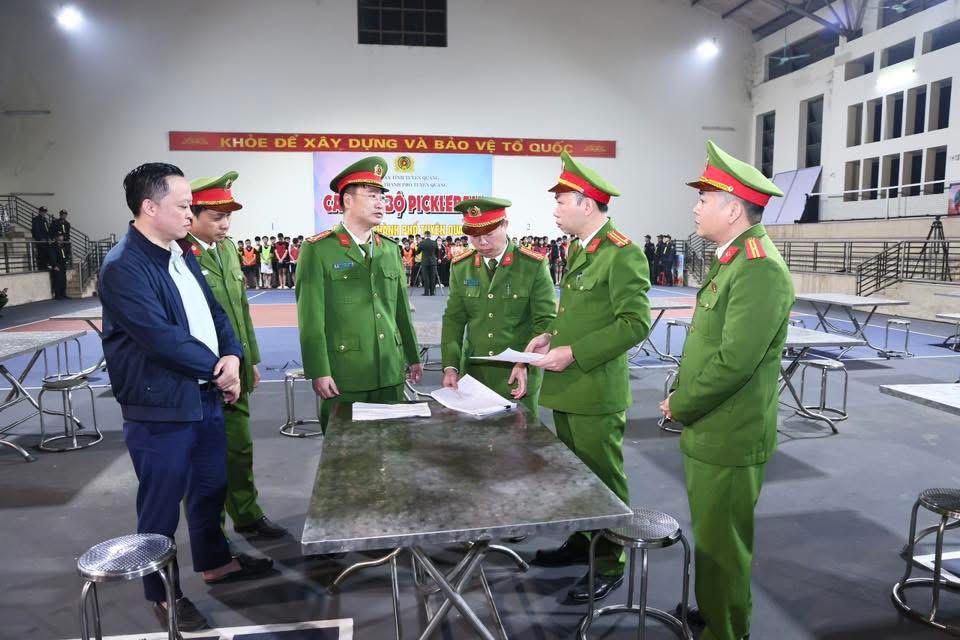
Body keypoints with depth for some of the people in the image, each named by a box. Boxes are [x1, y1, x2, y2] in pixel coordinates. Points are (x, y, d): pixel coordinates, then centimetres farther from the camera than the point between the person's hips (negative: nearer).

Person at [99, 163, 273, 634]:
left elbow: (214, 312, 11)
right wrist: (217, 369, -13)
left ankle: (215, 562, 42)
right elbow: (161, 338, -25)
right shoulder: (123, 267, -19)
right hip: (160, 407, -8)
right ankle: (163, 594, 28)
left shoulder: (182, 254, 9)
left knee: (211, 487, 22)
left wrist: (232, 356, -8)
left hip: (205, 397, 8)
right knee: (161, 506, 9)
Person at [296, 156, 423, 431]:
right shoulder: (318, 250, -5)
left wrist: (413, 357, 15)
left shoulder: (390, 249, 11)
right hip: (344, 375, -4)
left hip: (391, 373, 5)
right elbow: (311, 317, -9)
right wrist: (318, 372, -12)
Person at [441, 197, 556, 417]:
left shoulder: (534, 266, -6)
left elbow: (545, 322, -7)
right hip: (473, 374, 3)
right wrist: (450, 366, -6)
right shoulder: (460, 267, 4)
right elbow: (453, 319, 5)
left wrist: (525, 364, -19)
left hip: (519, 378, -2)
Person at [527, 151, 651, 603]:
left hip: (595, 389, -9)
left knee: (603, 477, 4)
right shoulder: (577, 250, 14)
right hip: (565, 386, 9)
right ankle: (581, 541, 37)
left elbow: (635, 323, -20)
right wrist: (550, 335, 5)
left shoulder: (622, 253, -15)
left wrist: (572, 353, -21)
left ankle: (610, 563, 19)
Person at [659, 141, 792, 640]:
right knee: (708, 536, 23)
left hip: (729, 438, -10)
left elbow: (734, 361, -26)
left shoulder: (759, 268, -21)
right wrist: (678, 394, 7)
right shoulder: (729, 259, 12)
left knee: (721, 545, 6)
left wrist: (680, 408, -14)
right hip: (707, 429, 10)